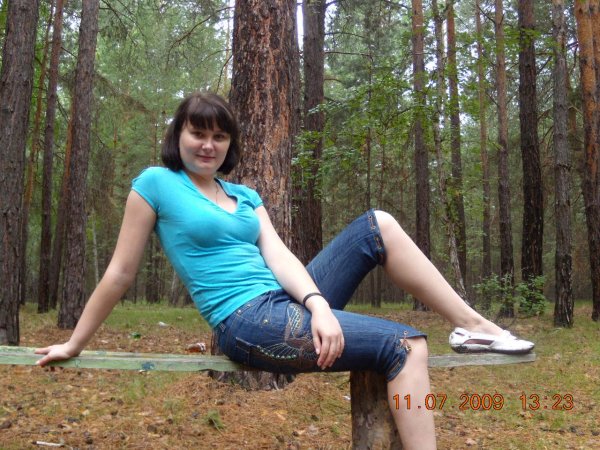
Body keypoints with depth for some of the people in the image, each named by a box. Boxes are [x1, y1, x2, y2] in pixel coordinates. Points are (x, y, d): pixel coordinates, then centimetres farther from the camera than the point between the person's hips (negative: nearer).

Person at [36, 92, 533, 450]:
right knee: (405, 345, -17)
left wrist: (317, 303, -18)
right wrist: (74, 344, 6)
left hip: (288, 303, 7)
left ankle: (472, 324, -5)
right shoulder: (156, 183, -1)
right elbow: (121, 272, 2)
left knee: (377, 225, -9)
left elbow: (278, 255, 1)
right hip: (248, 323, -7)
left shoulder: (246, 196, 16)